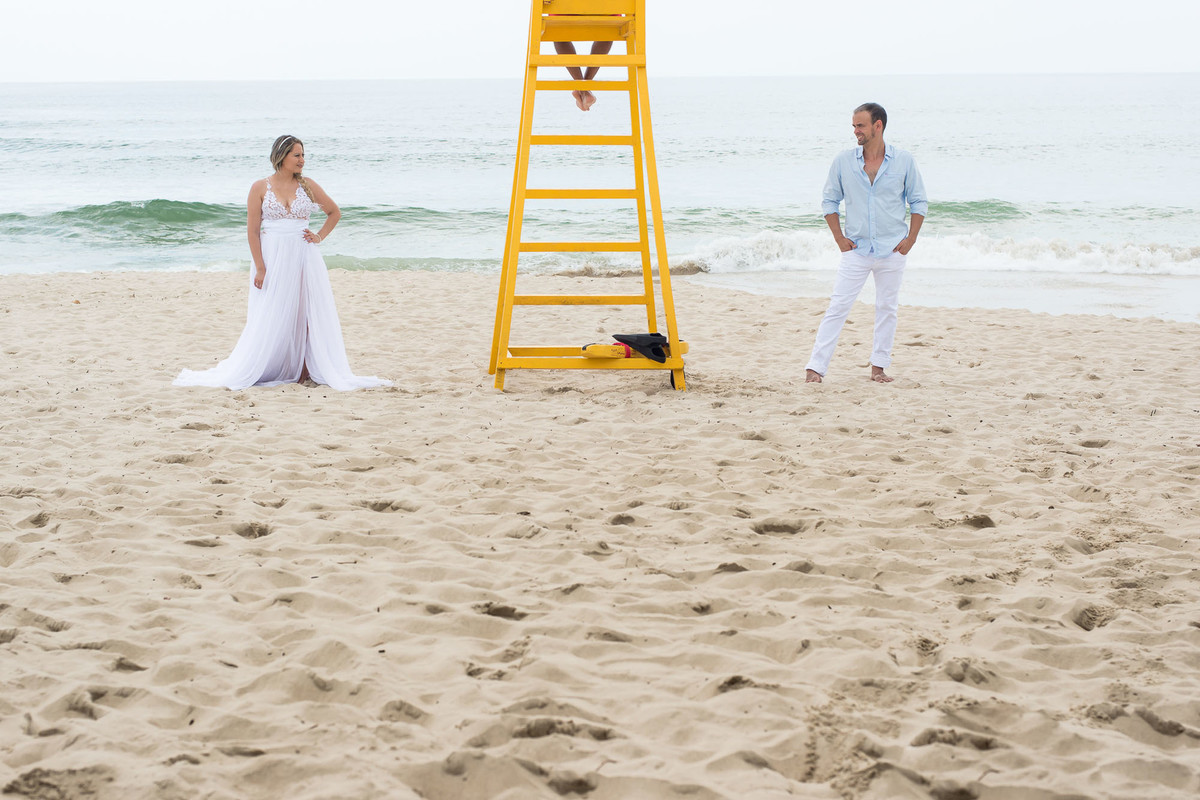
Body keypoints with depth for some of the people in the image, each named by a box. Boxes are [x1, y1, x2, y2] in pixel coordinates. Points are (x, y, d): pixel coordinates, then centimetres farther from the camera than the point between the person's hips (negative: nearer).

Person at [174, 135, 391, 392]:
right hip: (273, 258, -2)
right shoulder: (261, 188, -1)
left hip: (304, 258, 2)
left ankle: (303, 369, 7)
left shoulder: (307, 186, 6)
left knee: (307, 314, 0)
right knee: (270, 318, -1)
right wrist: (260, 267, -10)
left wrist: (320, 236, 4)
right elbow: (252, 230, -4)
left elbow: (334, 212, 19)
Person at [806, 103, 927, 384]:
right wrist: (839, 237, 0)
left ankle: (879, 366, 18)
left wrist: (910, 239, -3)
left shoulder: (903, 161, -2)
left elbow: (918, 202, 6)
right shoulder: (843, 161, -1)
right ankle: (815, 367, -7)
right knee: (837, 306, -6)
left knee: (887, 308, 7)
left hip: (892, 250, 0)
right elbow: (829, 200, 9)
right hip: (856, 249, 0)